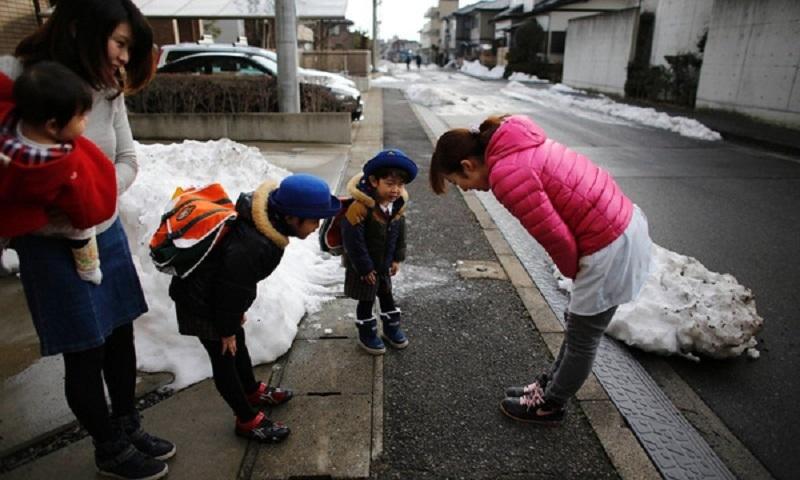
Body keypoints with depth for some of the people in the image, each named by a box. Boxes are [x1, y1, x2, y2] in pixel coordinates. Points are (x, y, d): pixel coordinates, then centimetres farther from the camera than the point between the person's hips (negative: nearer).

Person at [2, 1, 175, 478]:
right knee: (85, 354, 8)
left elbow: (128, 160, 2)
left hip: (107, 232, 5)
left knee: (121, 336, 16)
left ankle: (129, 426, 39)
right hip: (51, 243, -5)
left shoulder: (108, 89, -1)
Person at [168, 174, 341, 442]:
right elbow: (231, 288, -27)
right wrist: (226, 329, -11)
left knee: (238, 346, 25)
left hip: (219, 292, 9)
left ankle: (253, 392, 47)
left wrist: (237, 311, 15)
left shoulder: (266, 220, -8)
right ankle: (248, 420, 23)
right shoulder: (250, 246, -40)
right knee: (224, 357, 6)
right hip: (202, 302, -9)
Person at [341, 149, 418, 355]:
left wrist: (397, 259, 5)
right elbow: (353, 241, -27)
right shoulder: (360, 207, -32)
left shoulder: (398, 206, -9)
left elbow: (400, 234, 6)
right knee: (366, 300, 10)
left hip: (384, 264, 6)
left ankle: (391, 328, 42)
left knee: (387, 295, 22)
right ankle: (366, 334, 30)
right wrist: (365, 268, -21)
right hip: (363, 266, -6)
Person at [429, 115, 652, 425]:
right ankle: (551, 385, 42)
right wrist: (578, 271, 13)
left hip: (610, 247, -9)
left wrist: (573, 272, 0)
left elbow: (557, 238, -20)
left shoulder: (506, 175, -23)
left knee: (581, 339, 11)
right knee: (577, 324, 23)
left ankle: (550, 405, 31)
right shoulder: (517, 147, 6)